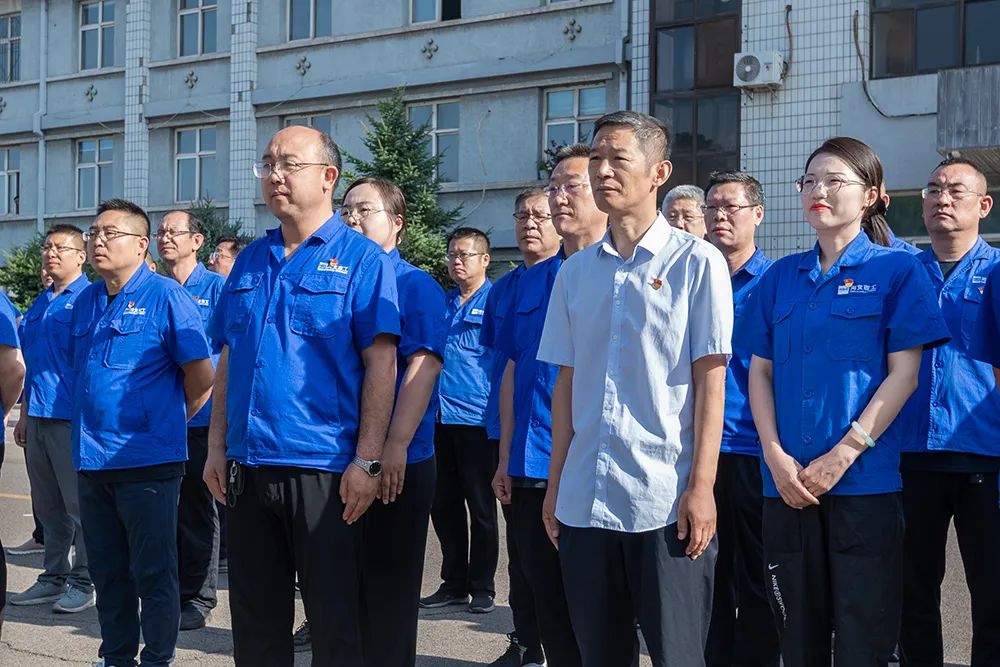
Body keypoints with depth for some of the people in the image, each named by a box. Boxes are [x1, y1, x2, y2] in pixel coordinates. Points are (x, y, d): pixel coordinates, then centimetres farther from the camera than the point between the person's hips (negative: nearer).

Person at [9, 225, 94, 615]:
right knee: (48, 506, 13)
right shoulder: (38, 305, 17)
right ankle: (53, 577, 21)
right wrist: (24, 416, 20)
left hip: (72, 418, -8)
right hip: (38, 418, 8)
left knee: (79, 505, -1)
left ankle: (83, 582, 6)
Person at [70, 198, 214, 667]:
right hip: (91, 460, 7)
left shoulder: (165, 296, -9)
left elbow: (202, 375, -8)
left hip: (146, 459, -7)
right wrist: (90, 430, 17)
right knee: (106, 570, 15)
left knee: (153, 571, 1)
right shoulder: (85, 302, 12)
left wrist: (167, 421, 3)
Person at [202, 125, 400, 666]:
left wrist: (367, 460, -15)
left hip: (323, 467, -5)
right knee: (254, 621, 14)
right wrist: (217, 446, 10)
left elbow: (381, 364, -9)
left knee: (335, 622, 4)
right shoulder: (250, 261, 13)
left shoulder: (361, 259, -4)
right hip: (247, 466, 6)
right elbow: (227, 361, 17)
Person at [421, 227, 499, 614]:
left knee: (481, 506, 4)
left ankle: (482, 588, 13)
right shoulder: (441, 303, 14)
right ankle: (454, 583, 22)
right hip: (439, 418, 6)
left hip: (477, 419, -6)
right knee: (444, 505, 11)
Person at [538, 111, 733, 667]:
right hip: (583, 499, 5)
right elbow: (566, 382, 14)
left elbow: (710, 380, -5)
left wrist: (701, 486, -11)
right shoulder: (576, 272, 11)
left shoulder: (697, 262, -2)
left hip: (667, 501, -4)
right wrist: (555, 484, 10)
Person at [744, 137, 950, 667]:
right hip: (786, 483, 4)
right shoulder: (780, 277, 12)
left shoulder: (895, 270, 0)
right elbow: (760, 372, 10)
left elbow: (903, 373, -6)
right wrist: (775, 455, -5)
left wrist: (843, 454, -13)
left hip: (864, 480, -4)